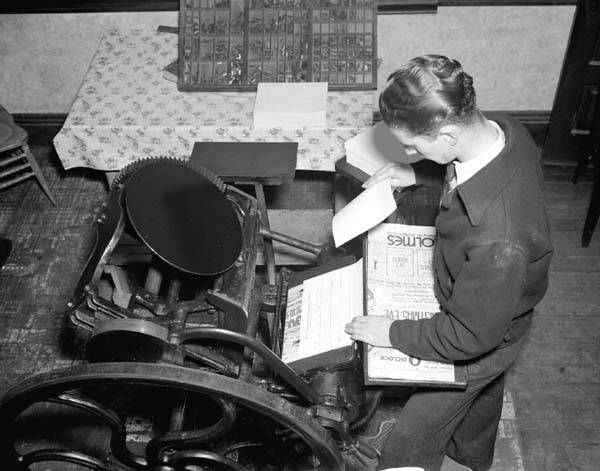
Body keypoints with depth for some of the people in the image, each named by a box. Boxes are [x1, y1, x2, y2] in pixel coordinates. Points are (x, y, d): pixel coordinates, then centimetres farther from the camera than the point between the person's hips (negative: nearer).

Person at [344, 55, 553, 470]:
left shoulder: (496, 240, -48)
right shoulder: (501, 128, -24)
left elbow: (471, 336, -32)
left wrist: (393, 333, -21)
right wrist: (416, 173, -9)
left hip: (481, 340, -8)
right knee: (483, 391, 37)